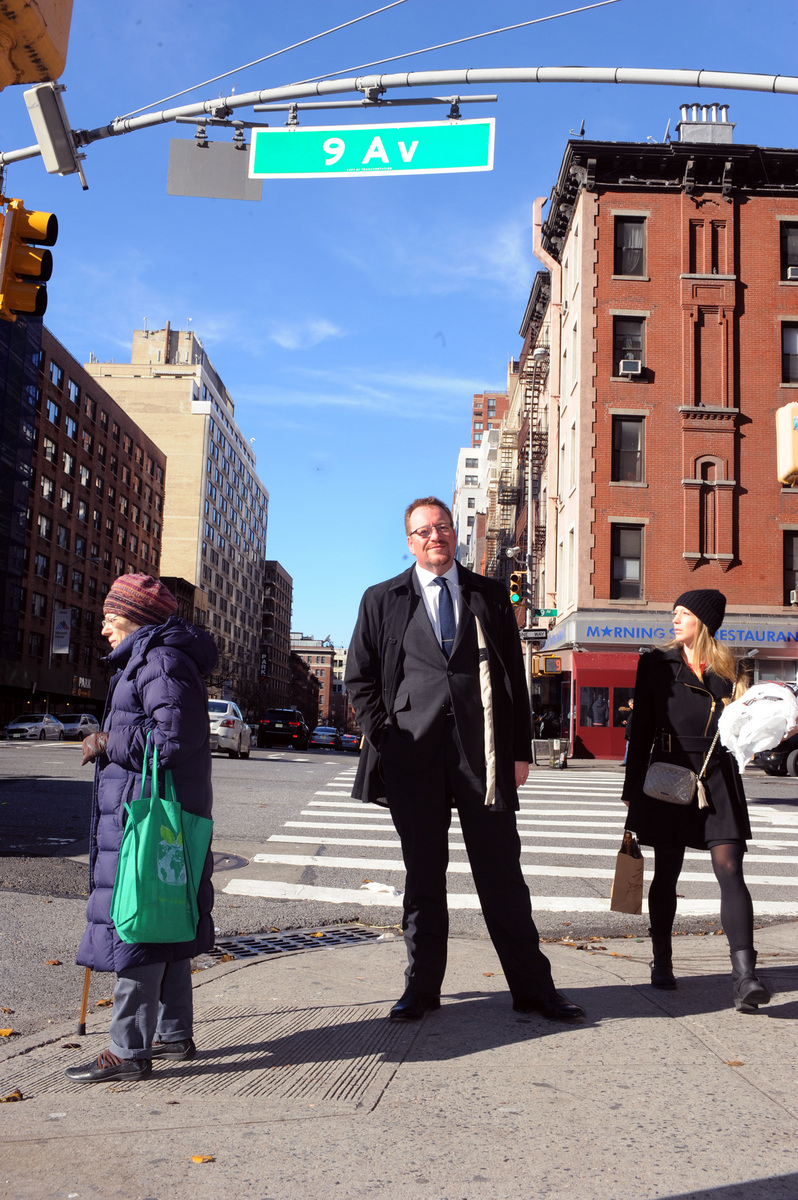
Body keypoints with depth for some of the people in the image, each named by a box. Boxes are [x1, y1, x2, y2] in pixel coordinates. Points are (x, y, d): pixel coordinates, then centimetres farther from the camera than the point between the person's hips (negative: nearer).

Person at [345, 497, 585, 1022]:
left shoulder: (491, 596, 11)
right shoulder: (383, 600, 10)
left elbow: (515, 676, 10)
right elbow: (360, 678, 11)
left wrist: (521, 750, 5)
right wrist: (383, 736, -1)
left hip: (484, 752, 0)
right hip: (414, 754, 0)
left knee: (502, 872, 4)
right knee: (423, 874, 8)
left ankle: (533, 986, 14)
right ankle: (422, 988, 20)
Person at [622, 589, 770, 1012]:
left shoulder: (726, 668, 10)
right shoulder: (656, 664, 6)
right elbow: (641, 729, 5)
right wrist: (632, 788, 3)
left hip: (718, 780, 0)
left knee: (730, 871, -10)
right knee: (666, 874, 8)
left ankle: (744, 977, -14)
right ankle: (662, 961, 24)